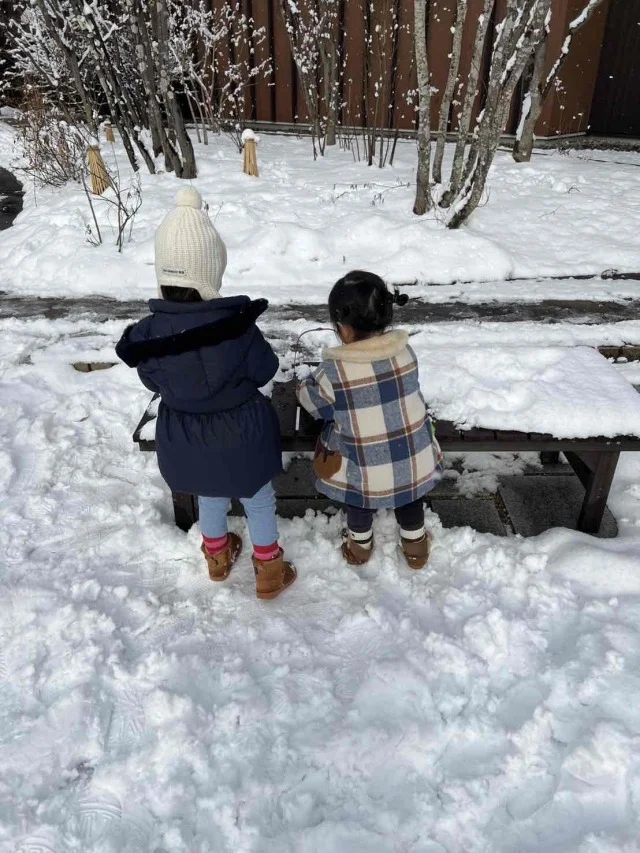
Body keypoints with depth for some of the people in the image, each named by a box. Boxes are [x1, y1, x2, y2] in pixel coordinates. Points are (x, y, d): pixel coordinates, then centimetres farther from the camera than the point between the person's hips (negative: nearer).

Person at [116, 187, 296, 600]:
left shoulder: (149, 331, -19)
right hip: (239, 432, -3)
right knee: (259, 500, 20)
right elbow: (264, 371, -11)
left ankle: (218, 558, 52)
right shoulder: (237, 324, -27)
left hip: (185, 438, 3)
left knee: (211, 498, 28)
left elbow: (152, 381, -1)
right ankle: (270, 573, 37)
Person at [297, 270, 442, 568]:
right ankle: (415, 545, 51)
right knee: (410, 499, 30)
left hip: (365, 469, -2)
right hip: (413, 458, 2)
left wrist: (310, 382, 15)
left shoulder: (333, 372, -24)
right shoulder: (405, 352, -13)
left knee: (360, 502, 28)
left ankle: (360, 545, 52)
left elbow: (311, 400, -6)